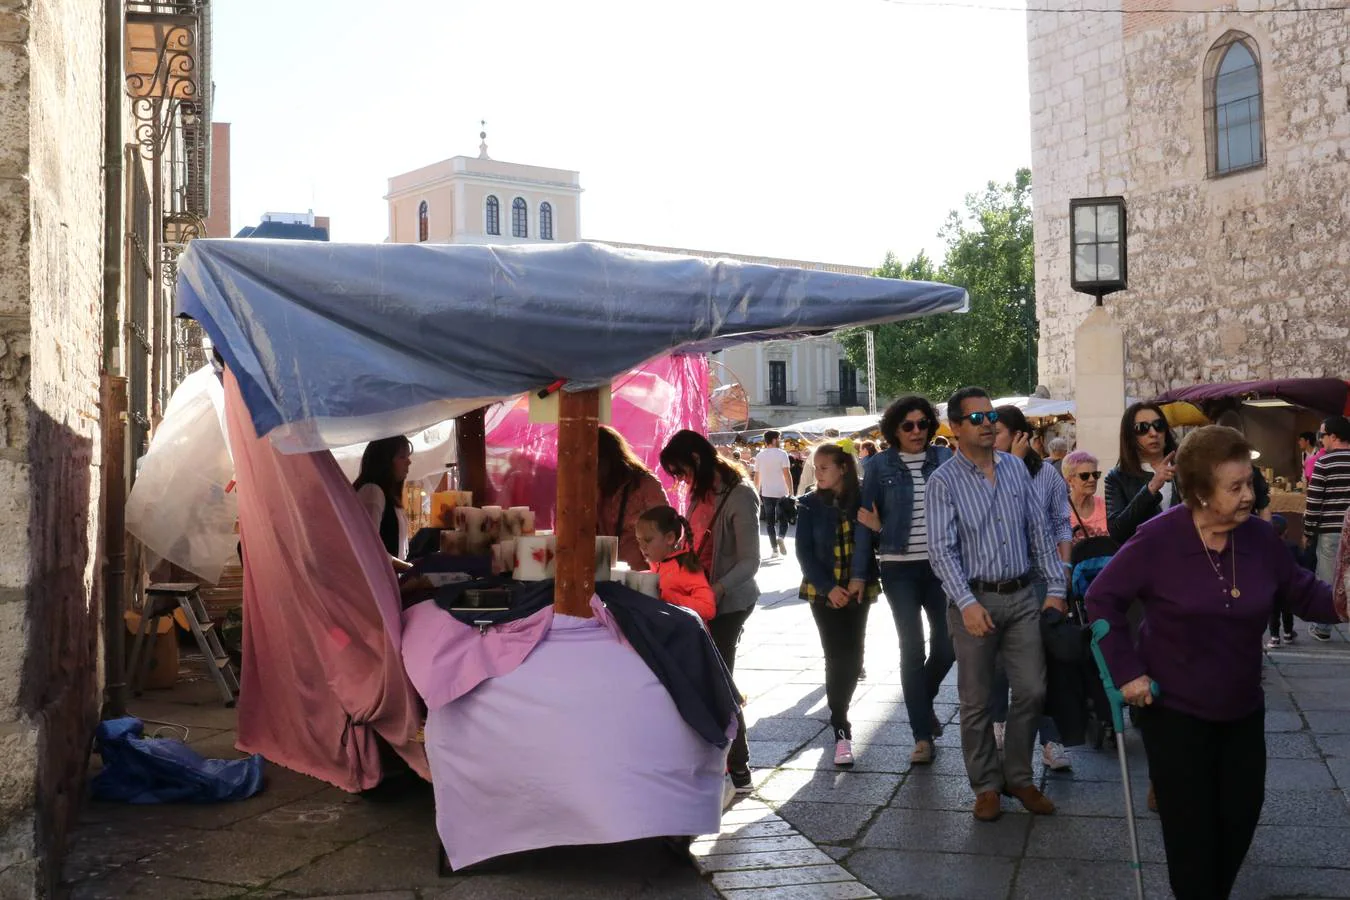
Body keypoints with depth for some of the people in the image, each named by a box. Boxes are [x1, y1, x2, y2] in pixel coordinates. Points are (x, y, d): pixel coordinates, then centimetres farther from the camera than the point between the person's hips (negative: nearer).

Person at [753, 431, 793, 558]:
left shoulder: (760, 456, 8)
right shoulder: (782, 454, -6)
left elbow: (756, 477, 10)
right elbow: (787, 474, -12)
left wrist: (757, 493, 17)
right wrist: (791, 492, -9)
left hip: (766, 493, 3)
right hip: (781, 492, -3)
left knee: (770, 521, 8)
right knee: (784, 518, 10)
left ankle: (774, 547, 7)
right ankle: (781, 538, -13)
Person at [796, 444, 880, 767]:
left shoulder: (862, 500, -2)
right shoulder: (810, 505, -2)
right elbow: (804, 552, -4)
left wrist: (861, 578, -14)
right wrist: (829, 587, -15)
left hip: (857, 591, 1)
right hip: (824, 592, -1)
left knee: (852, 656, 3)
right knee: (837, 657, -6)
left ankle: (839, 714, 27)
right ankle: (841, 730, -2)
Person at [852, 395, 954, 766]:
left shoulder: (944, 458, 3)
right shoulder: (880, 465, -1)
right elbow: (866, 520, 1)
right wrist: (859, 572, -2)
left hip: (941, 564, 2)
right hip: (900, 568, -2)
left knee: (947, 645, 3)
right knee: (912, 649, -1)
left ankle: (923, 700, 35)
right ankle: (923, 736, 7)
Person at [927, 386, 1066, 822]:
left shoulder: (1015, 468, 7)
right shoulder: (944, 481, -7)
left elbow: (1039, 530, 9)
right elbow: (942, 549, -13)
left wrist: (1055, 587, 3)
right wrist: (967, 603, -23)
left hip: (1022, 596, 4)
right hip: (975, 599, -4)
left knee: (1031, 691, 6)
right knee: (977, 701, 5)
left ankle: (1018, 777, 23)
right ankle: (986, 785, 20)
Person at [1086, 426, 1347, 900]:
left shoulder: (1259, 536, -9)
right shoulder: (1157, 539, -21)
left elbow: (1302, 592, 3)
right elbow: (1102, 598, -13)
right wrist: (1126, 670, -17)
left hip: (1242, 708, 5)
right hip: (1175, 710, -5)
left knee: (1241, 815, 17)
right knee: (1192, 827, 5)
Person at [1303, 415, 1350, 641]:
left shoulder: (1324, 463, -9)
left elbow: (1313, 501, -9)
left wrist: (1307, 532, 0)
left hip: (1330, 530, -4)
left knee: (1326, 580, 5)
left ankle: (1322, 628, 12)